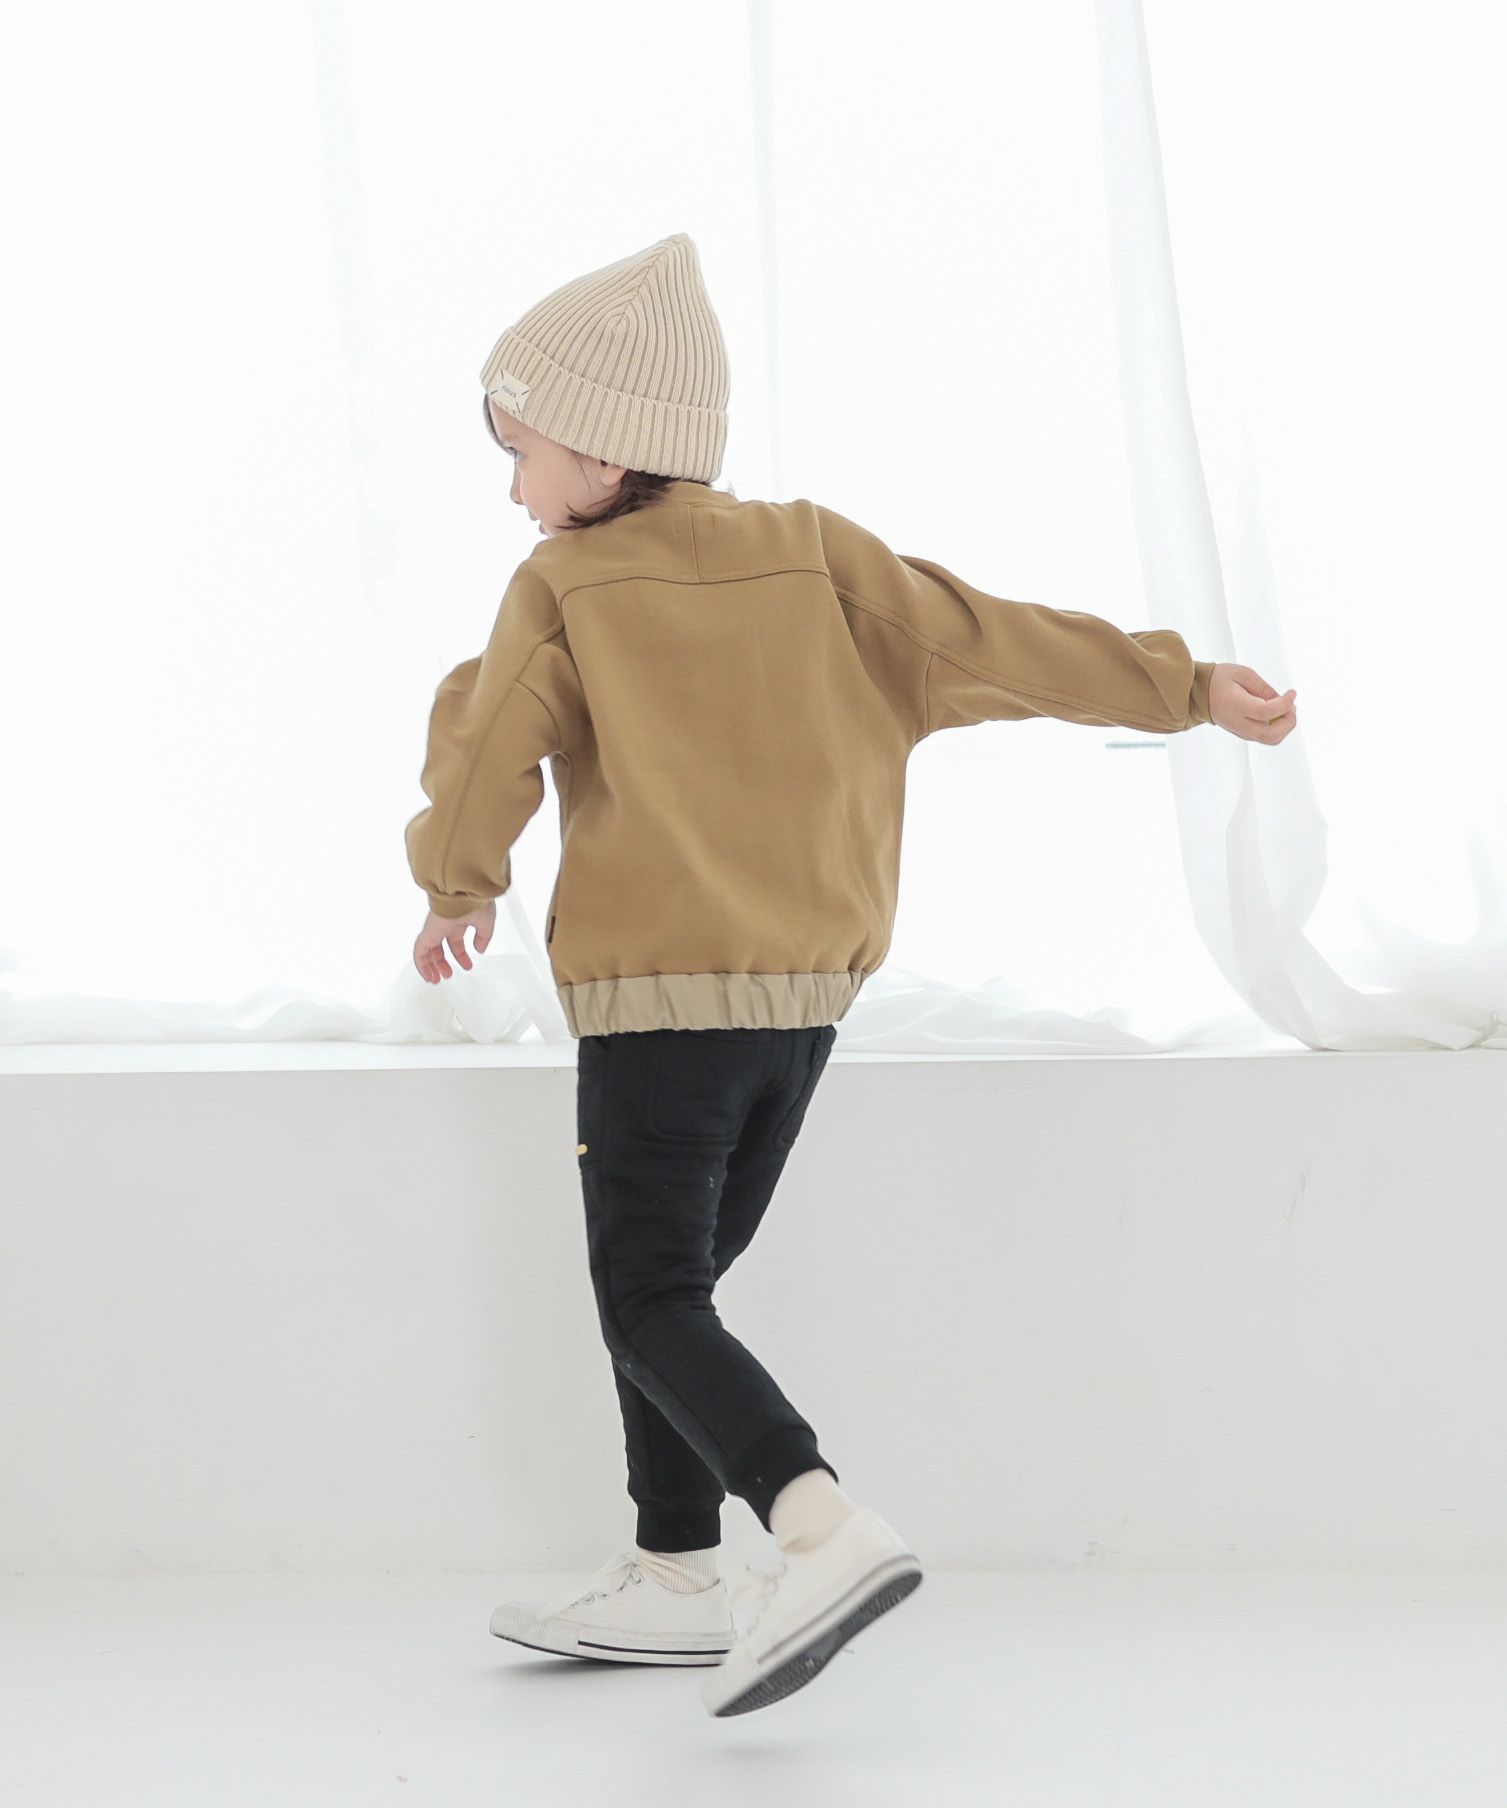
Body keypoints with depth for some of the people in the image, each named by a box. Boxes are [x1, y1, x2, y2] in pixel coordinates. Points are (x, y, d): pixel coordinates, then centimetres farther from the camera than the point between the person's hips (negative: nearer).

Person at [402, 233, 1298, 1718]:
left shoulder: (564, 592, -6)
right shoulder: (810, 552, 5)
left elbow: (485, 764, -7)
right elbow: (984, 638, 3)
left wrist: (456, 889, 12)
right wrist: (1185, 687, 9)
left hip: (657, 994, -6)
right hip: (809, 988, 6)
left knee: (651, 1302, -5)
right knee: (671, 1282, 17)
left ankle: (820, 1526, -26)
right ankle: (673, 1580, 20)